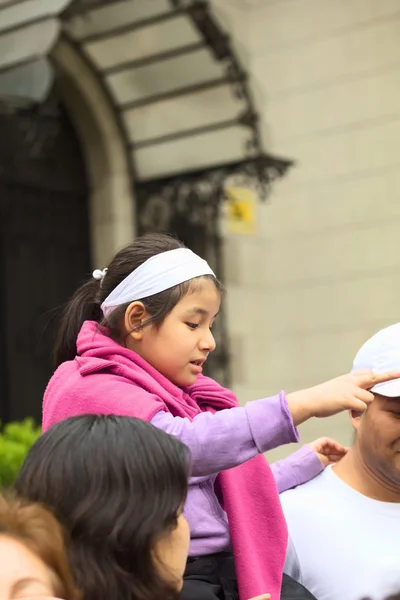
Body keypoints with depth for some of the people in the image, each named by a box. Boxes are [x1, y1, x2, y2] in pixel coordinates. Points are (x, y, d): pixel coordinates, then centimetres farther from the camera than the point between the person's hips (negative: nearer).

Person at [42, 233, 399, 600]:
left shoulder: (176, 395, 22)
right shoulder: (90, 391, -8)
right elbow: (185, 445, -26)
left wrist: (312, 462, 31)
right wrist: (302, 405, -30)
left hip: (219, 570, 8)